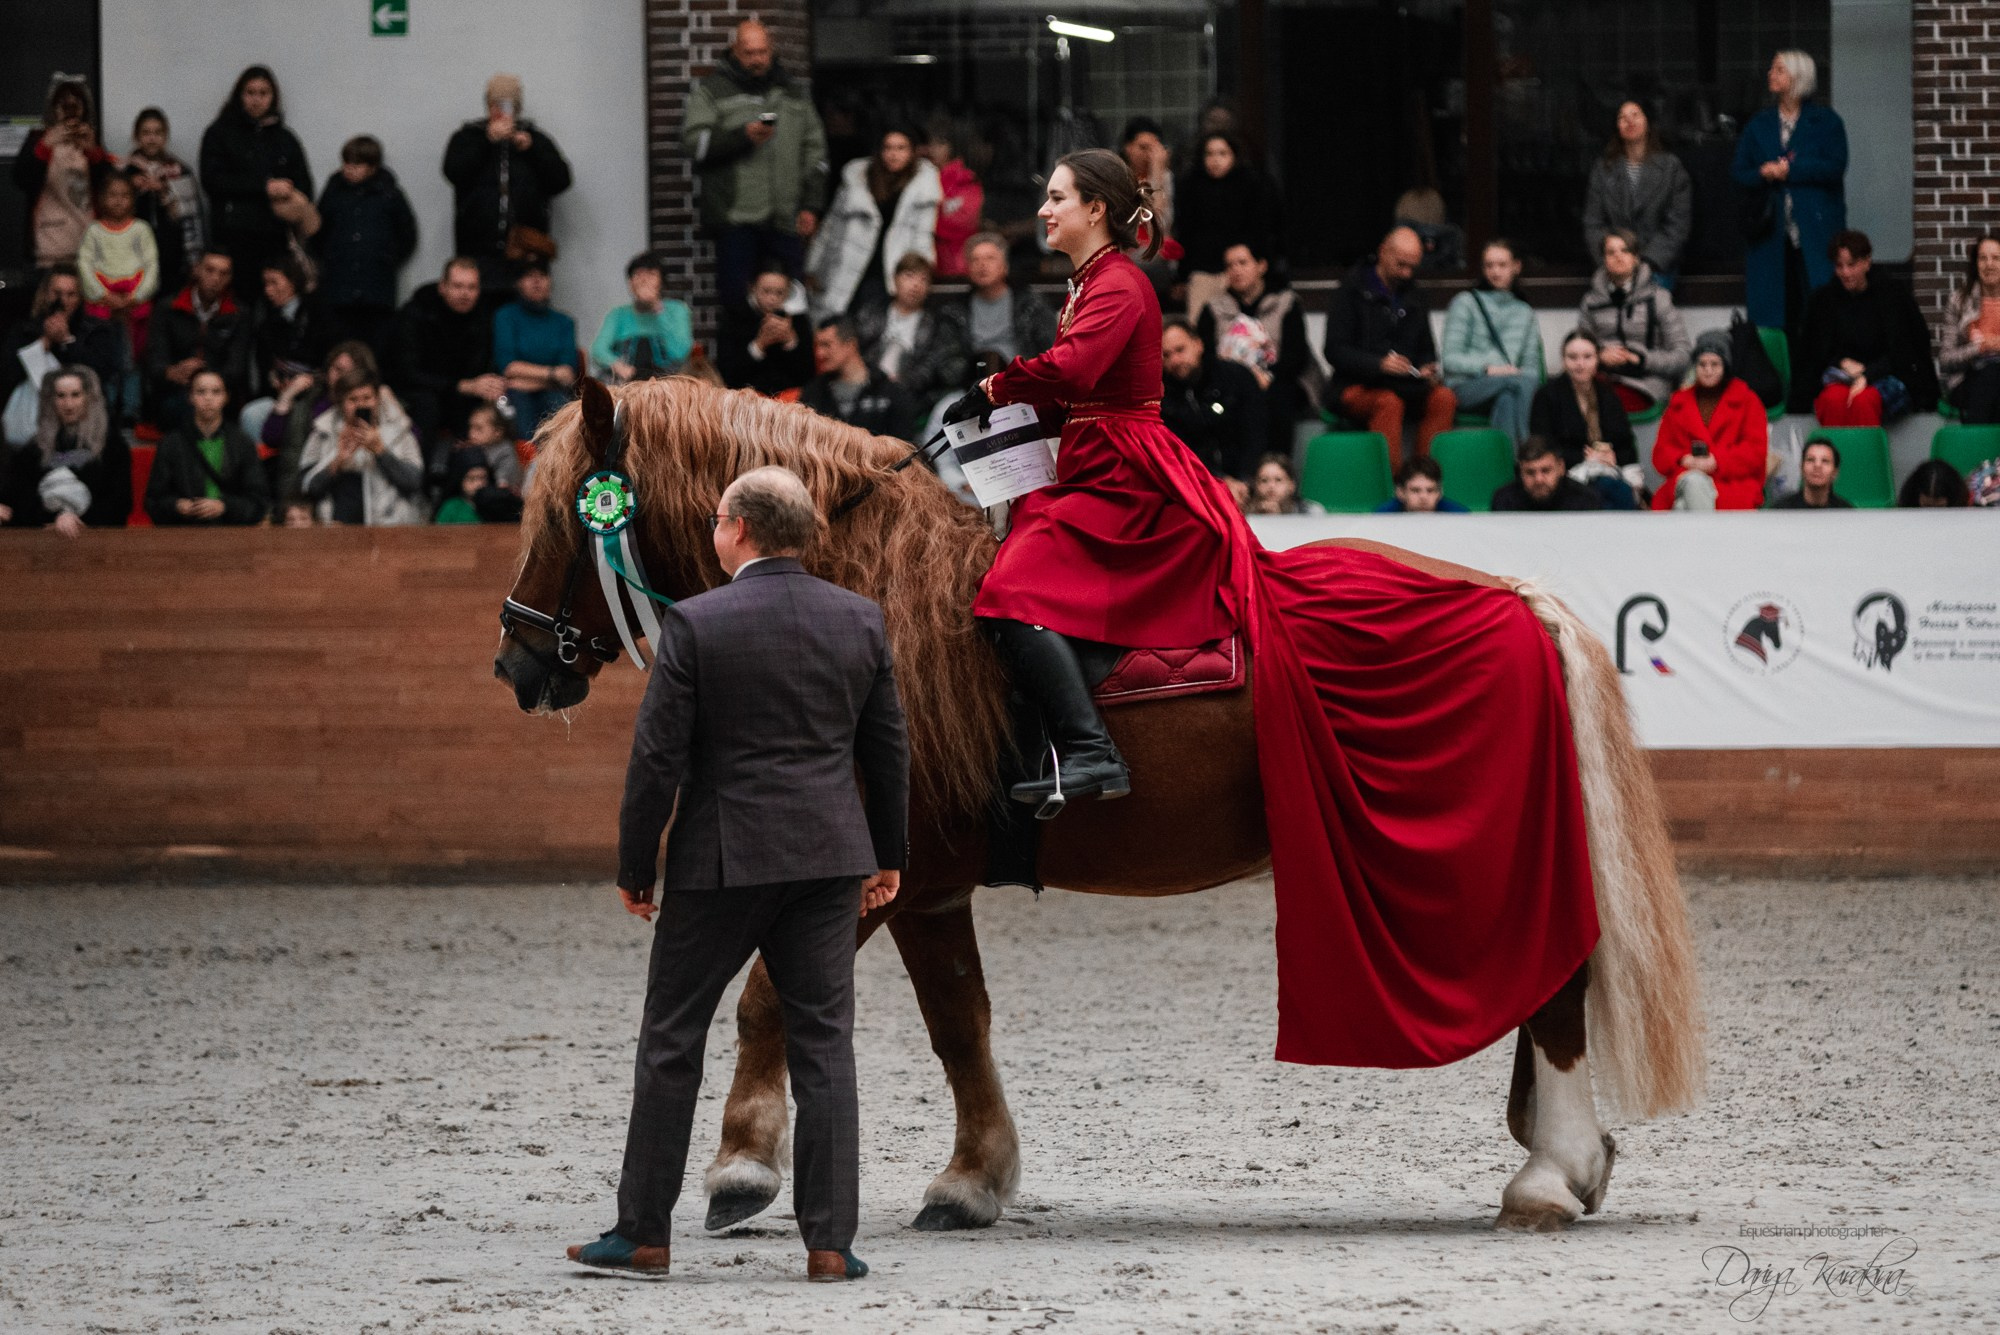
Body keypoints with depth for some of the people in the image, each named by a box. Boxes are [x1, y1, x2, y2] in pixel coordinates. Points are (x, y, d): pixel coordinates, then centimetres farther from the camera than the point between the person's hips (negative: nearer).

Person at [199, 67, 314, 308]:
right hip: (233, 236, -3)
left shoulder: (284, 139, 18)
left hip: (274, 236, 3)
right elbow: (212, 180, -4)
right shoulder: (220, 134, 8)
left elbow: (303, 187, 16)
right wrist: (265, 187, -9)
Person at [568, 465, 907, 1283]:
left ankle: (643, 1233, 12)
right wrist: (888, 854, 21)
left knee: (671, 1041, 8)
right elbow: (888, 747, 10)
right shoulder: (859, 620, 3)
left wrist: (634, 867, 0)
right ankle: (829, 1241, 1)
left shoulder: (696, 625, -10)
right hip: (828, 860, 3)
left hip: (719, 861, -3)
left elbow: (657, 756, -10)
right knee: (823, 1047, 6)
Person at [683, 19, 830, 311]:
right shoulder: (711, 92, 7)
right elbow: (694, 142, -5)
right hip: (736, 219, -3)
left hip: (785, 221, 3)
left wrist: (811, 206, 9)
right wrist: (743, 136, -17)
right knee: (735, 297, -8)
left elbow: (815, 152, 19)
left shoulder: (794, 93, 18)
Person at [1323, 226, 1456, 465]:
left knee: (1444, 398, -24)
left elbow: (1425, 351, 24)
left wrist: (1429, 370, -1)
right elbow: (1335, 352, -7)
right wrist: (1379, 364, -23)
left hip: (1405, 384, 5)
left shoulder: (1412, 297, 18)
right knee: (1389, 402, -37)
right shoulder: (1353, 291, 1)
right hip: (1357, 387, -5)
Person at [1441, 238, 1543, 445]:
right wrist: (1488, 368, -13)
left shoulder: (1526, 313, 26)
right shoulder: (1466, 303, 15)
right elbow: (1450, 359, 4)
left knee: (1506, 400, -37)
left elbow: (1532, 366, 17)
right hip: (1465, 387, -3)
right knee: (1523, 382, -34)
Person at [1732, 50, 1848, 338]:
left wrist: (1789, 170, -10)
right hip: (1771, 233, 3)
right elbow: (1737, 173, 10)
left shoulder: (1826, 121, 5)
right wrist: (1763, 174, -10)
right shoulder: (1759, 124, 17)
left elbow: (1834, 167, -7)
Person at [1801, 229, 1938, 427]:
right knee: (1835, 399, -36)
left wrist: (1867, 376, -20)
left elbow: (1898, 354, -5)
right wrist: (1843, 363, -8)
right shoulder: (1824, 300, 10)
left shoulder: (1894, 297, 2)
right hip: (1839, 379, 2)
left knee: (1863, 400, -38)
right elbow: (1816, 354, 13)